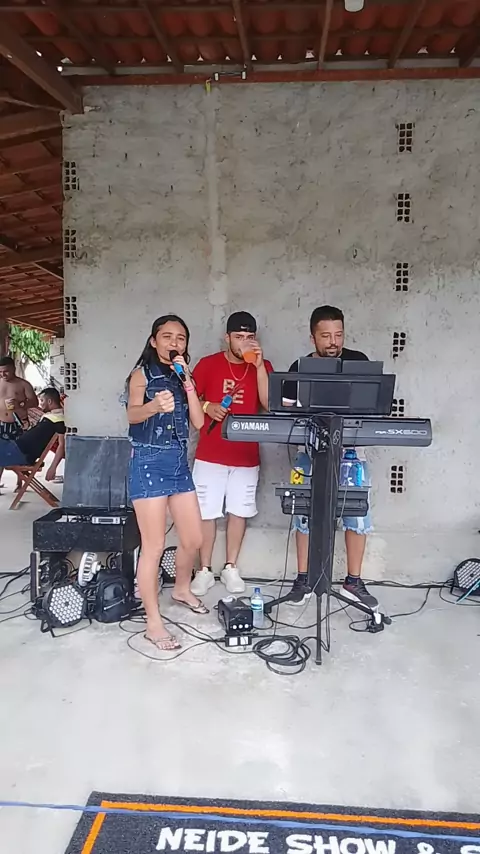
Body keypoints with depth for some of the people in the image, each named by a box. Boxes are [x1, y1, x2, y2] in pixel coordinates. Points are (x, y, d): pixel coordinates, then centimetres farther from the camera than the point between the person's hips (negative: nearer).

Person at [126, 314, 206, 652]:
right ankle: (154, 624, 6)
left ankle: (182, 589, 39)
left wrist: (187, 381, -6)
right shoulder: (142, 373, -3)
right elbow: (132, 414, -22)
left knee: (194, 539, 12)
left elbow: (198, 421, 1)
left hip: (179, 462, 6)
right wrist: (154, 405, -43)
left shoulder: (183, 377, 13)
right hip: (149, 462, -6)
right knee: (154, 546, -5)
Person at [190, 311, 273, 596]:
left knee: (239, 511, 9)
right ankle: (205, 570, 18)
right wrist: (206, 406, -14)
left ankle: (231, 568, 25)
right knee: (207, 513, 3)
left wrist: (259, 366, -17)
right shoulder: (208, 364, -1)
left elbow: (270, 404, -11)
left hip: (247, 456, 1)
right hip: (210, 454, -1)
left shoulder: (263, 366, 2)